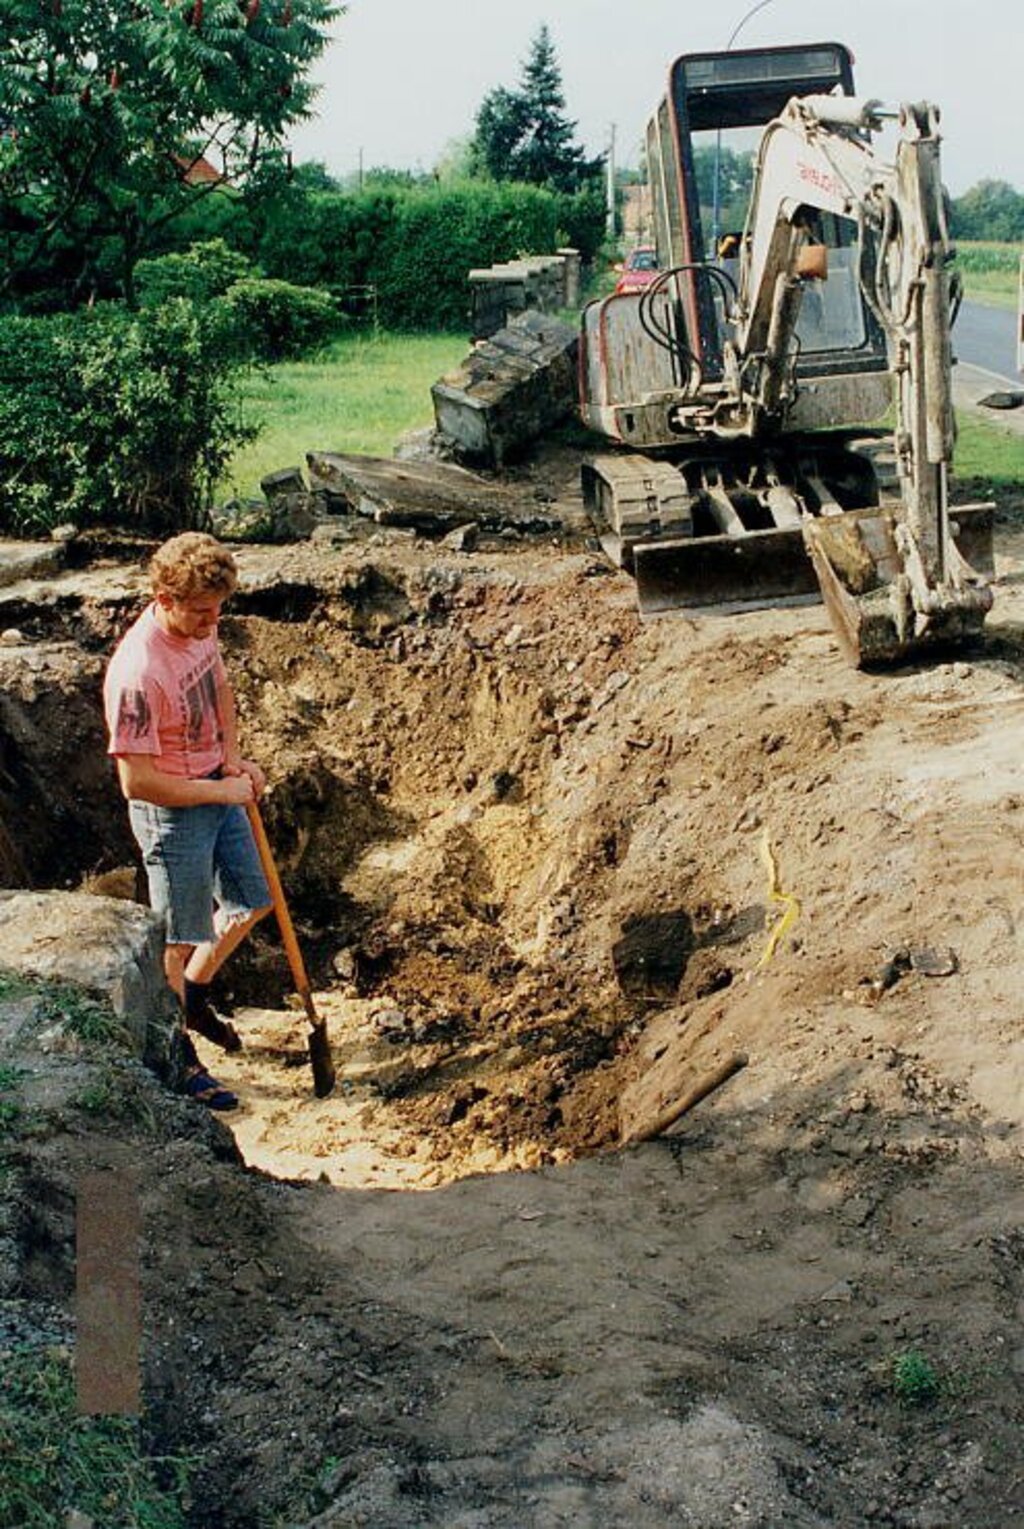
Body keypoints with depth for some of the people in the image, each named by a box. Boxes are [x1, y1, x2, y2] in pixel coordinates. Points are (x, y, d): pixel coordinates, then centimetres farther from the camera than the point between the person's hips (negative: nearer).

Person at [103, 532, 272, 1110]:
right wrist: (222, 791, -20)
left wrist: (233, 757, 1)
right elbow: (137, 781, -29)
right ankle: (175, 1054, 28)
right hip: (172, 814, -8)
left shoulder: (200, 627, -7)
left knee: (252, 900, 21)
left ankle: (194, 997, 44)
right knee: (179, 937, 7)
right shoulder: (137, 674, -32)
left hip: (219, 790, 8)